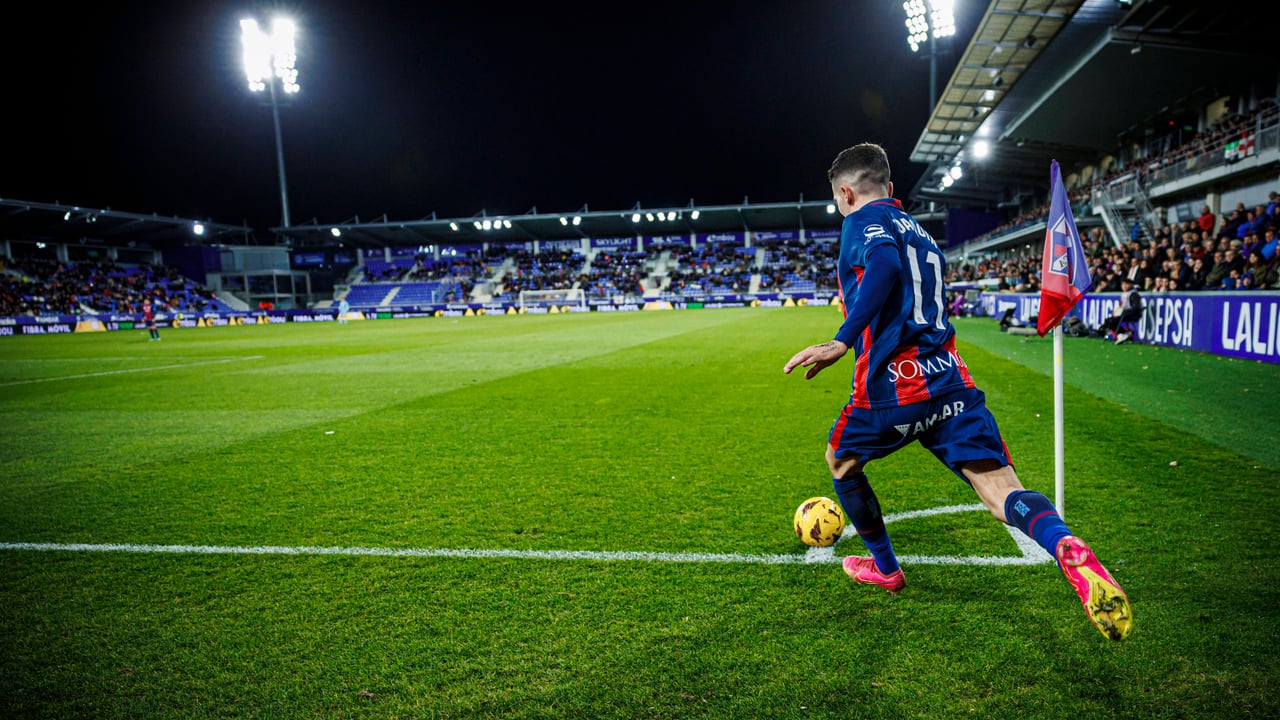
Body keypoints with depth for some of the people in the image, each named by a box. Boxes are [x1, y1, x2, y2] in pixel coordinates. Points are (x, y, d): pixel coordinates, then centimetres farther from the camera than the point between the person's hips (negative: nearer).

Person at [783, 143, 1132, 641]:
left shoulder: (863, 221, 2)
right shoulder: (919, 231, 26)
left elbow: (884, 266, -21)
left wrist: (841, 342, -27)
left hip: (891, 388, -6)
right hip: (952, 383, 6)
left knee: (840, 460, 22)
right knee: (999, 486, -5)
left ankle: (884, 568, 34)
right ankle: (1066, 547, -37)